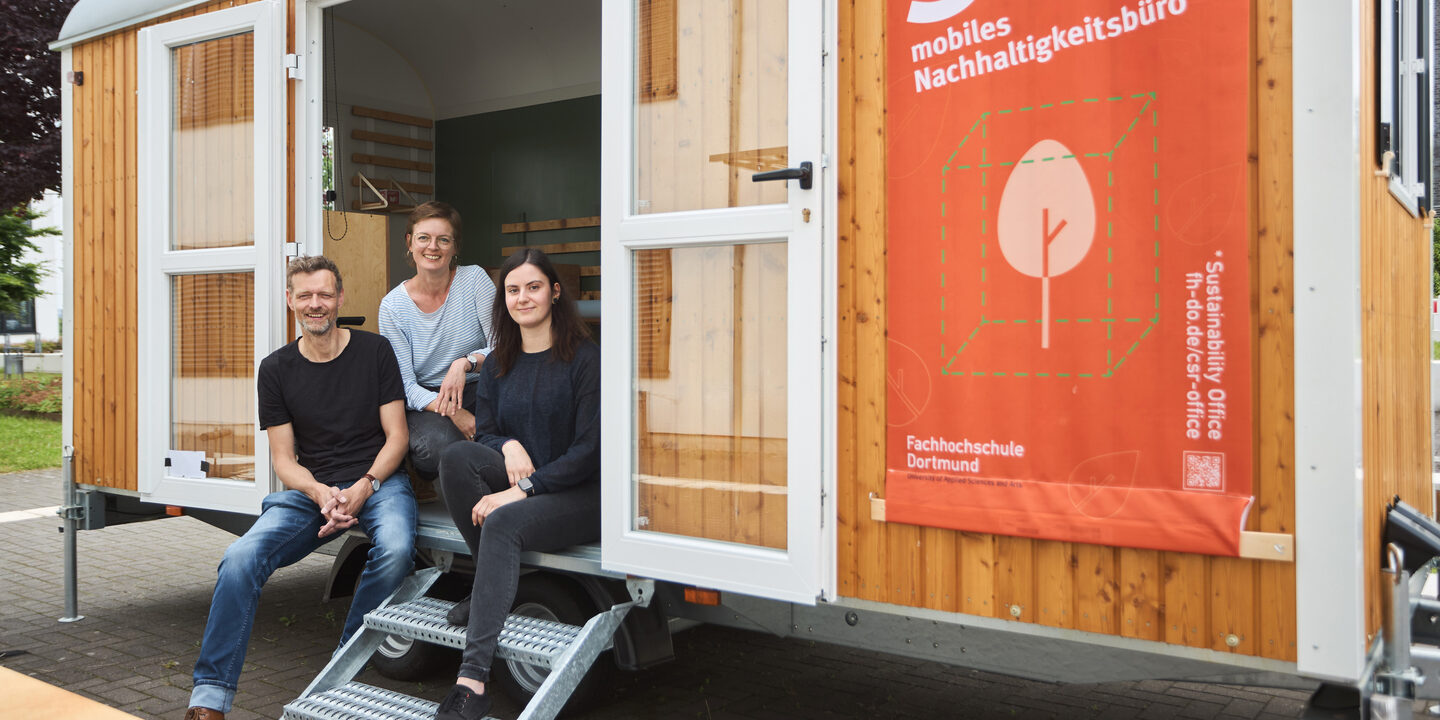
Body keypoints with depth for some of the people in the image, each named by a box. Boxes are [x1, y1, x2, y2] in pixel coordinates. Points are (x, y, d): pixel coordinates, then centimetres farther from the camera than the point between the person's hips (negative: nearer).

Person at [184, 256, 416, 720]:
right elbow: (283, 459, 5)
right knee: (242, 557, -23)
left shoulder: (375, 351, 3)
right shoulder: (276, 369, 8)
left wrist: (363, 487, -15)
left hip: (378, 480, -2)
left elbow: (396, 436, 2)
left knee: (395, 549, -33)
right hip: (310, 488, 2)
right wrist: (322, 494, -16)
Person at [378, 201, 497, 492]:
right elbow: (405, 386, -9)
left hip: (477, 392, 1)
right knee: (440, 443, -35)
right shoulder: (393, 306, -4)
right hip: (424, 401, -1)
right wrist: (452, 412, -26)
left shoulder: (474, 279, -4)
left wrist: (465, 362, -30)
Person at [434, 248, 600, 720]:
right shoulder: (497, 366, 13)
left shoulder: (585, 358, -7)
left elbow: (590, 448, -13)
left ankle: (473, 677, -35)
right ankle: (493, 587, -11)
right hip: (518, 487, 6)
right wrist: (508, 446, -12)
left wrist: (523, 489, -20)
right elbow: (484, 430, 13)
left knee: (503, 522, -33)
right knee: (456, 456, -21)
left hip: (581, 494, -6)